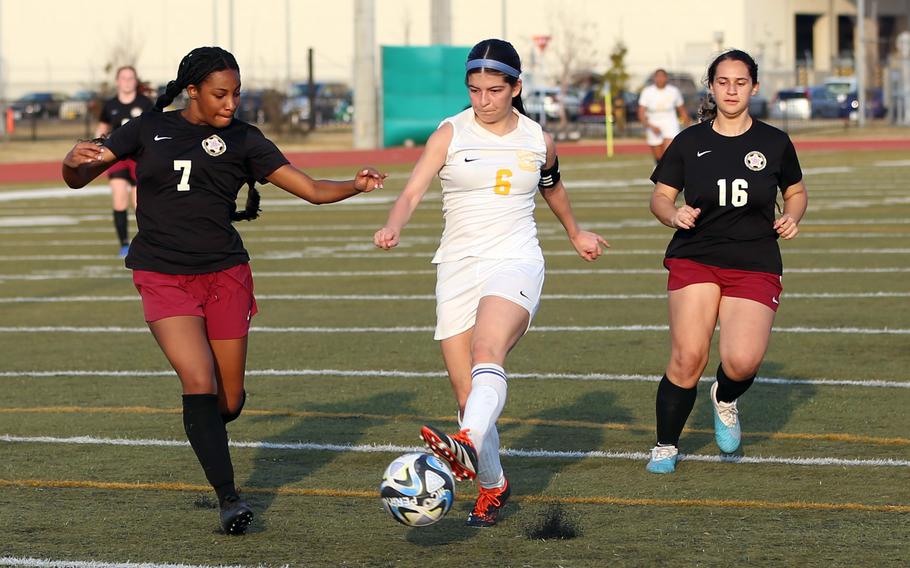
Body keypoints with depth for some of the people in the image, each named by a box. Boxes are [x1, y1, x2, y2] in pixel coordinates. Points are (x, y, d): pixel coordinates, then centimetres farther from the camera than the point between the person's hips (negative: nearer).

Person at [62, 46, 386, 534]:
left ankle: (204, 432, 41)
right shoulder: (148, 130, 5)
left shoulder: (243, 140, 5)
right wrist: (75, 160, -18)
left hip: (224, 274, 2)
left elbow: (313, 190, 3)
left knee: (229, 400, 4)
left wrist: (355, 186, -17)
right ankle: (228, 498, -15)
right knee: (199, 380, -20)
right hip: (163, 277, -2)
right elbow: (77, 179, 6)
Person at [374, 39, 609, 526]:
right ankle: (492, 486, 20)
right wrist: (392, 228, -30)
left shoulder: (538, 140, 8)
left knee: (487, 353, -31)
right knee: (466, 395, 0)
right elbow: (412, 192, -9)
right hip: (458, 266, 2)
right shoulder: (451, 134, 2)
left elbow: (552, 187, 30)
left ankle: (468, 446, -54)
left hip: (515, 263, -2)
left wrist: (576, 234, 45)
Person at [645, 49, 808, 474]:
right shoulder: (689, 142, 5)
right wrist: (673, 214, -12)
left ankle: (725, 400, 18)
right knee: (688, 357, -14)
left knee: (742, 362, -19)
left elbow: (796, 190, 21)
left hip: (755, 267, 0)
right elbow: (660, 196, 10)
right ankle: (665, 446, 6)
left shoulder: (774, 143, 7)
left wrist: (791, 217, 1)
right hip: (695, 260, 0)